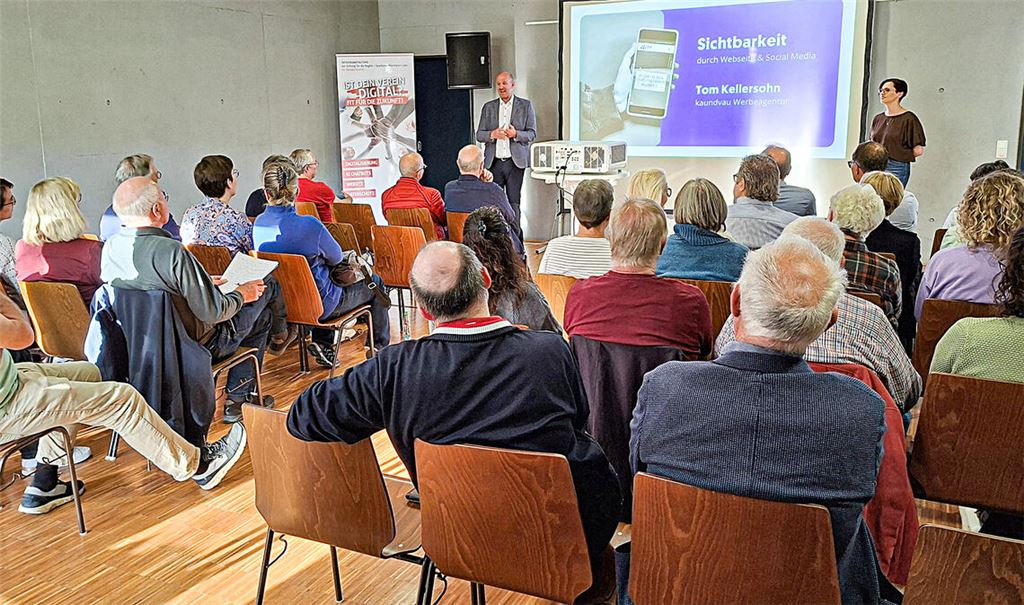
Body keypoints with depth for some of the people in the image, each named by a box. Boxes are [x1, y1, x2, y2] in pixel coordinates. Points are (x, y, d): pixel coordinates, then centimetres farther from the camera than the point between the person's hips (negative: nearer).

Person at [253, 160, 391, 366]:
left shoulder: (258, 224, -9)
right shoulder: (309, 225, -27)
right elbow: (337, 258, -9)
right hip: (319, 306, -6)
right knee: (376, 283, 17)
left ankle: (323, 344, 26)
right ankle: (380, 347, 32)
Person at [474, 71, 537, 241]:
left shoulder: (525, 106, 8)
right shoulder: (488, 107, 14)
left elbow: (532, 134, 4)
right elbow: (479, 135, 10)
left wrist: (516, 134, -16)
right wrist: (493, 134, -11)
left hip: (515, 162, -2)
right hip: (493, 162, 2)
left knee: (513, 203, -2)